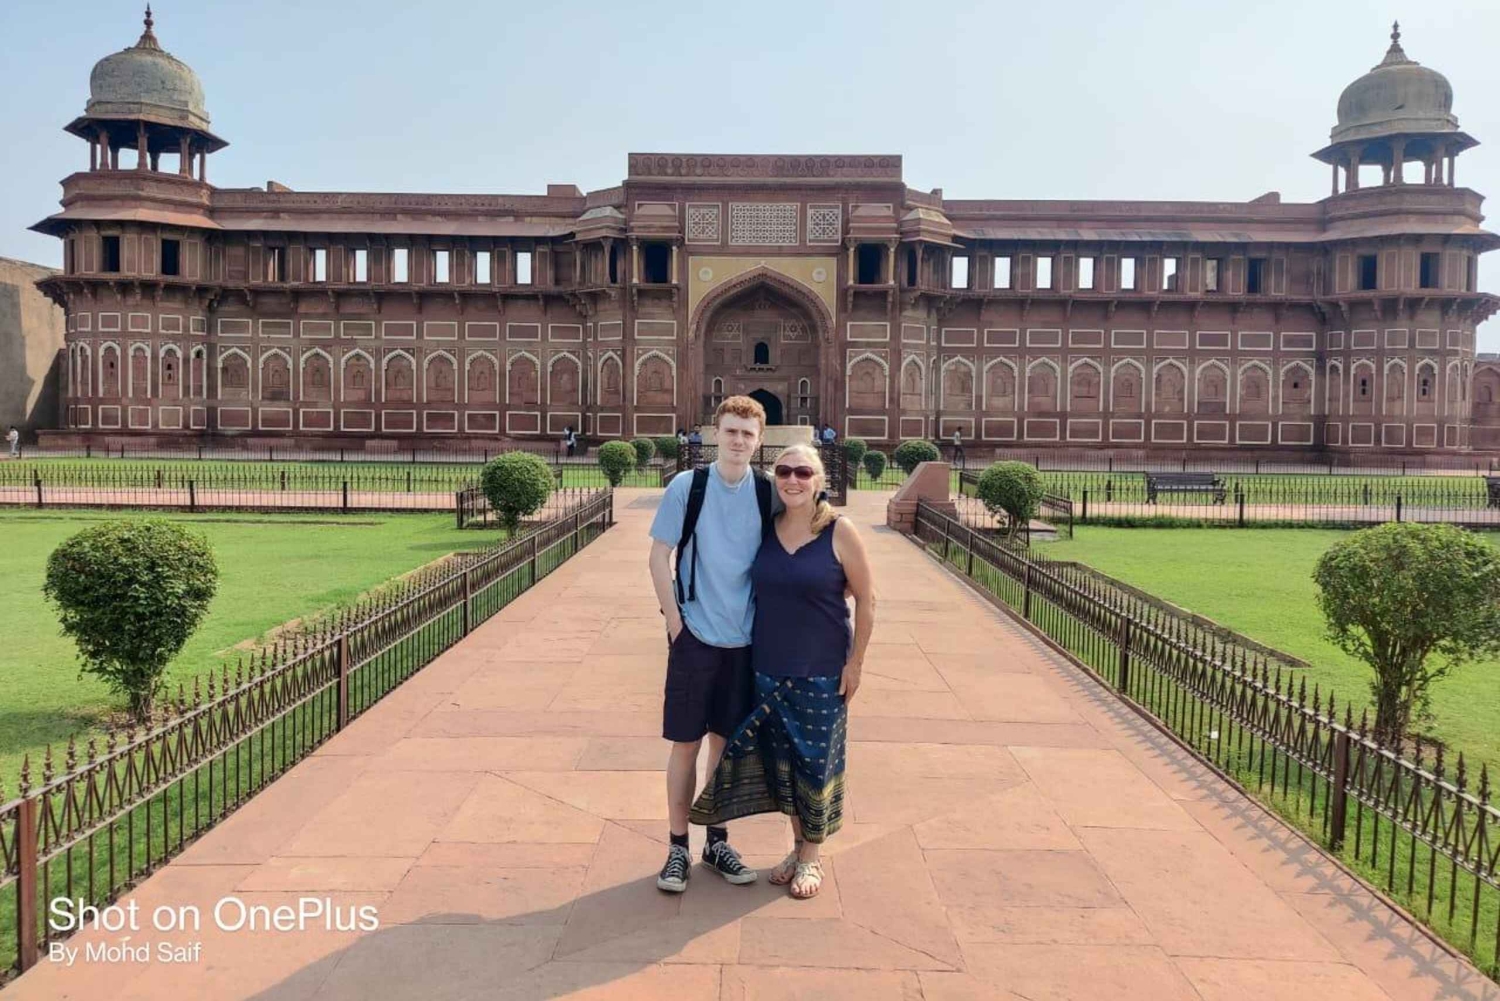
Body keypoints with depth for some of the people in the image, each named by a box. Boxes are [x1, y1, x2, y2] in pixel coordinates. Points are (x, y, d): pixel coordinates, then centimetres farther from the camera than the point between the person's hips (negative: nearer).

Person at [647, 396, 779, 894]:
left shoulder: (768, 494, 1)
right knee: (685, 743, 5)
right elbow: (659, 558, -3)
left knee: (727, 742, 13)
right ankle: (678, 847, 19)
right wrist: (675, 620, -7)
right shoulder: (686, 487, -6)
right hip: (695, 635, -2)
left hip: (745, 639, 3)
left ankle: (717, 841, 27)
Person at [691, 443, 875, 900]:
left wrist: (855, 663, -7)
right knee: (781, 760, 13)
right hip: (769, 668, 4)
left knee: (815, 762, 7)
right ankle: (797, 846, 32)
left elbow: (866, 599, -6)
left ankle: (812, 857, 26)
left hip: (821, 672, -4)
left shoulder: (839, 531, -10)